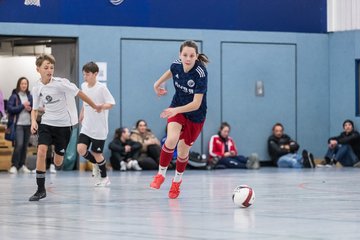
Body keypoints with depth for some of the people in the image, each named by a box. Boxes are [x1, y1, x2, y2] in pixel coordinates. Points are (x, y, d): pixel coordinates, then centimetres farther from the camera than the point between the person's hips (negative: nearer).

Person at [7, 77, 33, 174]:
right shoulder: (14, 96, -4)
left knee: (25, 146, 6)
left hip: (28, 124, 5)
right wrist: (22, 106, -14)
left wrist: (30, 109, -4)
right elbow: (9, 108, -11)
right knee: (19, 144, -14)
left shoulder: (29, 96, 10)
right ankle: (14, 166, -7)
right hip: (18, 124, -5)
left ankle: (22, 165, 16)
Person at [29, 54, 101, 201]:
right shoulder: (36, 89, -3)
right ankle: (41, 190, -14)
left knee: (58, 162, 3)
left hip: (63, 124, -2)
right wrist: (33, 121, -9)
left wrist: (95, 107, 3)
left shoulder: (60, 83, -16)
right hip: (46, 123, 2)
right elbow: (35, 109, 11)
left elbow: (79, 93, -6)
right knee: (41, 151, -21)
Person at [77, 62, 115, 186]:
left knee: (96, 153, 1)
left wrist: (101, 106, -32)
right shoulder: (84, 86, 5)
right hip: (86, 126, 5)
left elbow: (111, 103, -15)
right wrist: (82, 114, 23)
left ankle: (104, 178, 21)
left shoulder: (101, 87, -14)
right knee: (81, 149, -10)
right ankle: (96, 164, 19)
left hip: (99, 128, -5)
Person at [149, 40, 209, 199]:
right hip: (176, 109, 2)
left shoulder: (201, 73, -31)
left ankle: (177, 181, 35)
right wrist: (157, 84, 17)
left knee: (183, 151, 7)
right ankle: (161, 174, -7)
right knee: (172, 139, -25)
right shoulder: (176, 65, -17)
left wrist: (177, 110, -45)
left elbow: (196, 104, -33)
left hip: (195, 116, -2)